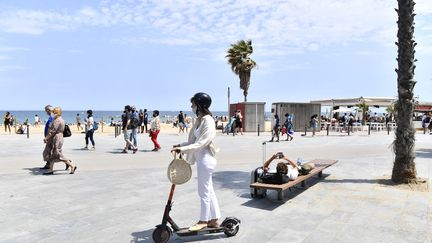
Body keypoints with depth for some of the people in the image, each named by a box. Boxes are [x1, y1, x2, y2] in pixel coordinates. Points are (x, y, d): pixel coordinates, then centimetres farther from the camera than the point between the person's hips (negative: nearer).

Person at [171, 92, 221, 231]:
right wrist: (180, 146, 3)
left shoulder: (207, 121, -18)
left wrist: (183, 149, -27)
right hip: (202, 159, 9)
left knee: (204, 191, 3)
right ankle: (214, 220, 26)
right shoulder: (200, 120, 10)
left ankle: (203, 221, 19)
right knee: (208, 190, 15)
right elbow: (194, 140, 14)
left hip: (206, 160, -9)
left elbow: (201, 143, -23)